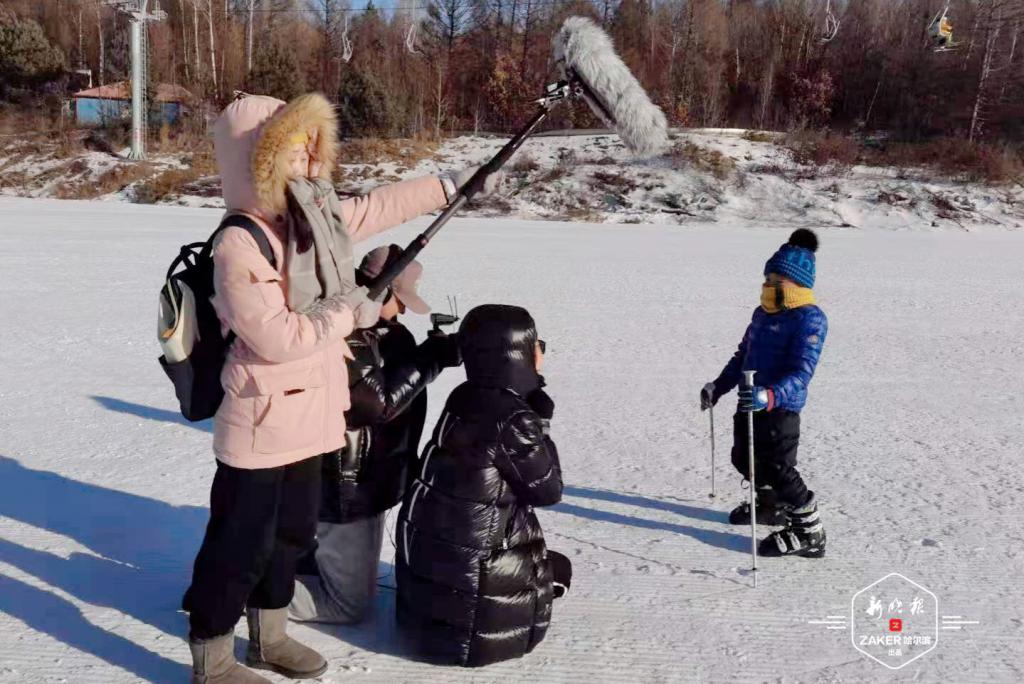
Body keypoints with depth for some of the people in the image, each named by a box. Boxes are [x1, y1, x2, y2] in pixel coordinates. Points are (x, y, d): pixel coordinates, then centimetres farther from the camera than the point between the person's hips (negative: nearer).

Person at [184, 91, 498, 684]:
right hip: (263, 420, -9)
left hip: (308, 414, 9)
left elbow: (378, 208, 19)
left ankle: (269, 635, 40)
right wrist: (352, 312, -14)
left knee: (293, 531, 21)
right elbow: (278, 337, -26)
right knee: (242, 542, 4)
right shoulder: (239, 246, -22)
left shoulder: (314, 215, 3)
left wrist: (448, 186, 26)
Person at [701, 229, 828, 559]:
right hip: (751, 403, 9)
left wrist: (770, 396, -43)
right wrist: (719, 386, 17)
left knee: (777, 468, -7)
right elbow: (743, 355, 23)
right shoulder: (763, 312, 12)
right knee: (743, 458, 21)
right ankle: (773, 505, 46)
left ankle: (810, 533, 9)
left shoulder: (809, 318, -16)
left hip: (781, 407, -9)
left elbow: (802, 372, -27)